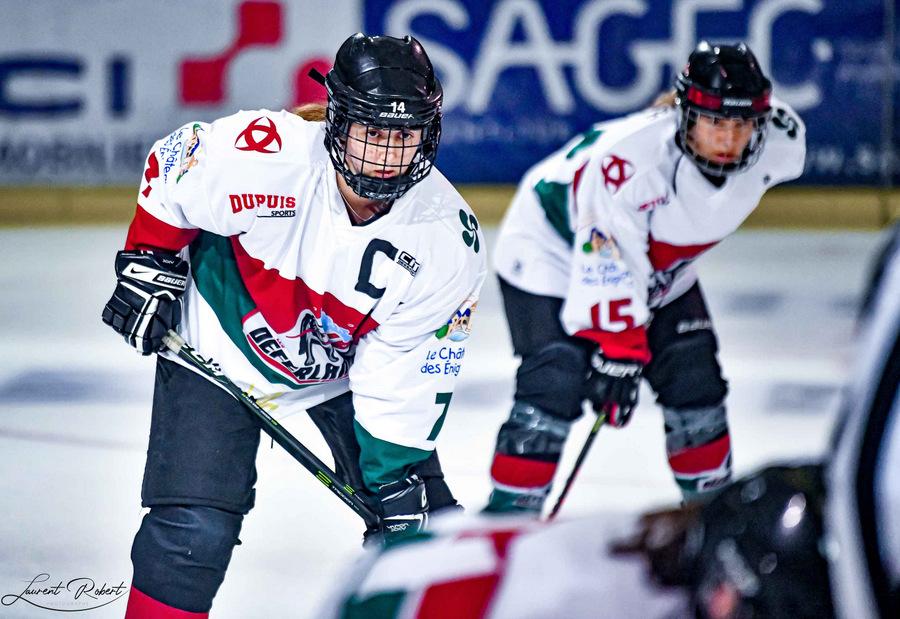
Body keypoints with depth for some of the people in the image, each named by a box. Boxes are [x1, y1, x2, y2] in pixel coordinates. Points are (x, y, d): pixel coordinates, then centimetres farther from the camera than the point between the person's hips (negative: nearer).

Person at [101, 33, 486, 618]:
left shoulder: (448, 239, -23)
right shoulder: (260, 153, -31)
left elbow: (408, 372, -15)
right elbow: (170, 164, -9)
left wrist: (398, 477, -17)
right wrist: (148, 263, -6)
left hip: (347, 366, 3)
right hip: (220, 342, -3)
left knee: (425, 523, 1)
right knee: (194, 530, -15)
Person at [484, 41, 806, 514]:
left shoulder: (777, 146, -21)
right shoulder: (632, 156, -41)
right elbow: (607, 264, -38)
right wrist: (618, 350, -40)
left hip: (661, 267, 6)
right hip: (555, 246, -6)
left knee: (694, 380, 5)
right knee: (556, 382, -18)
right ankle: (508, 513, -8)